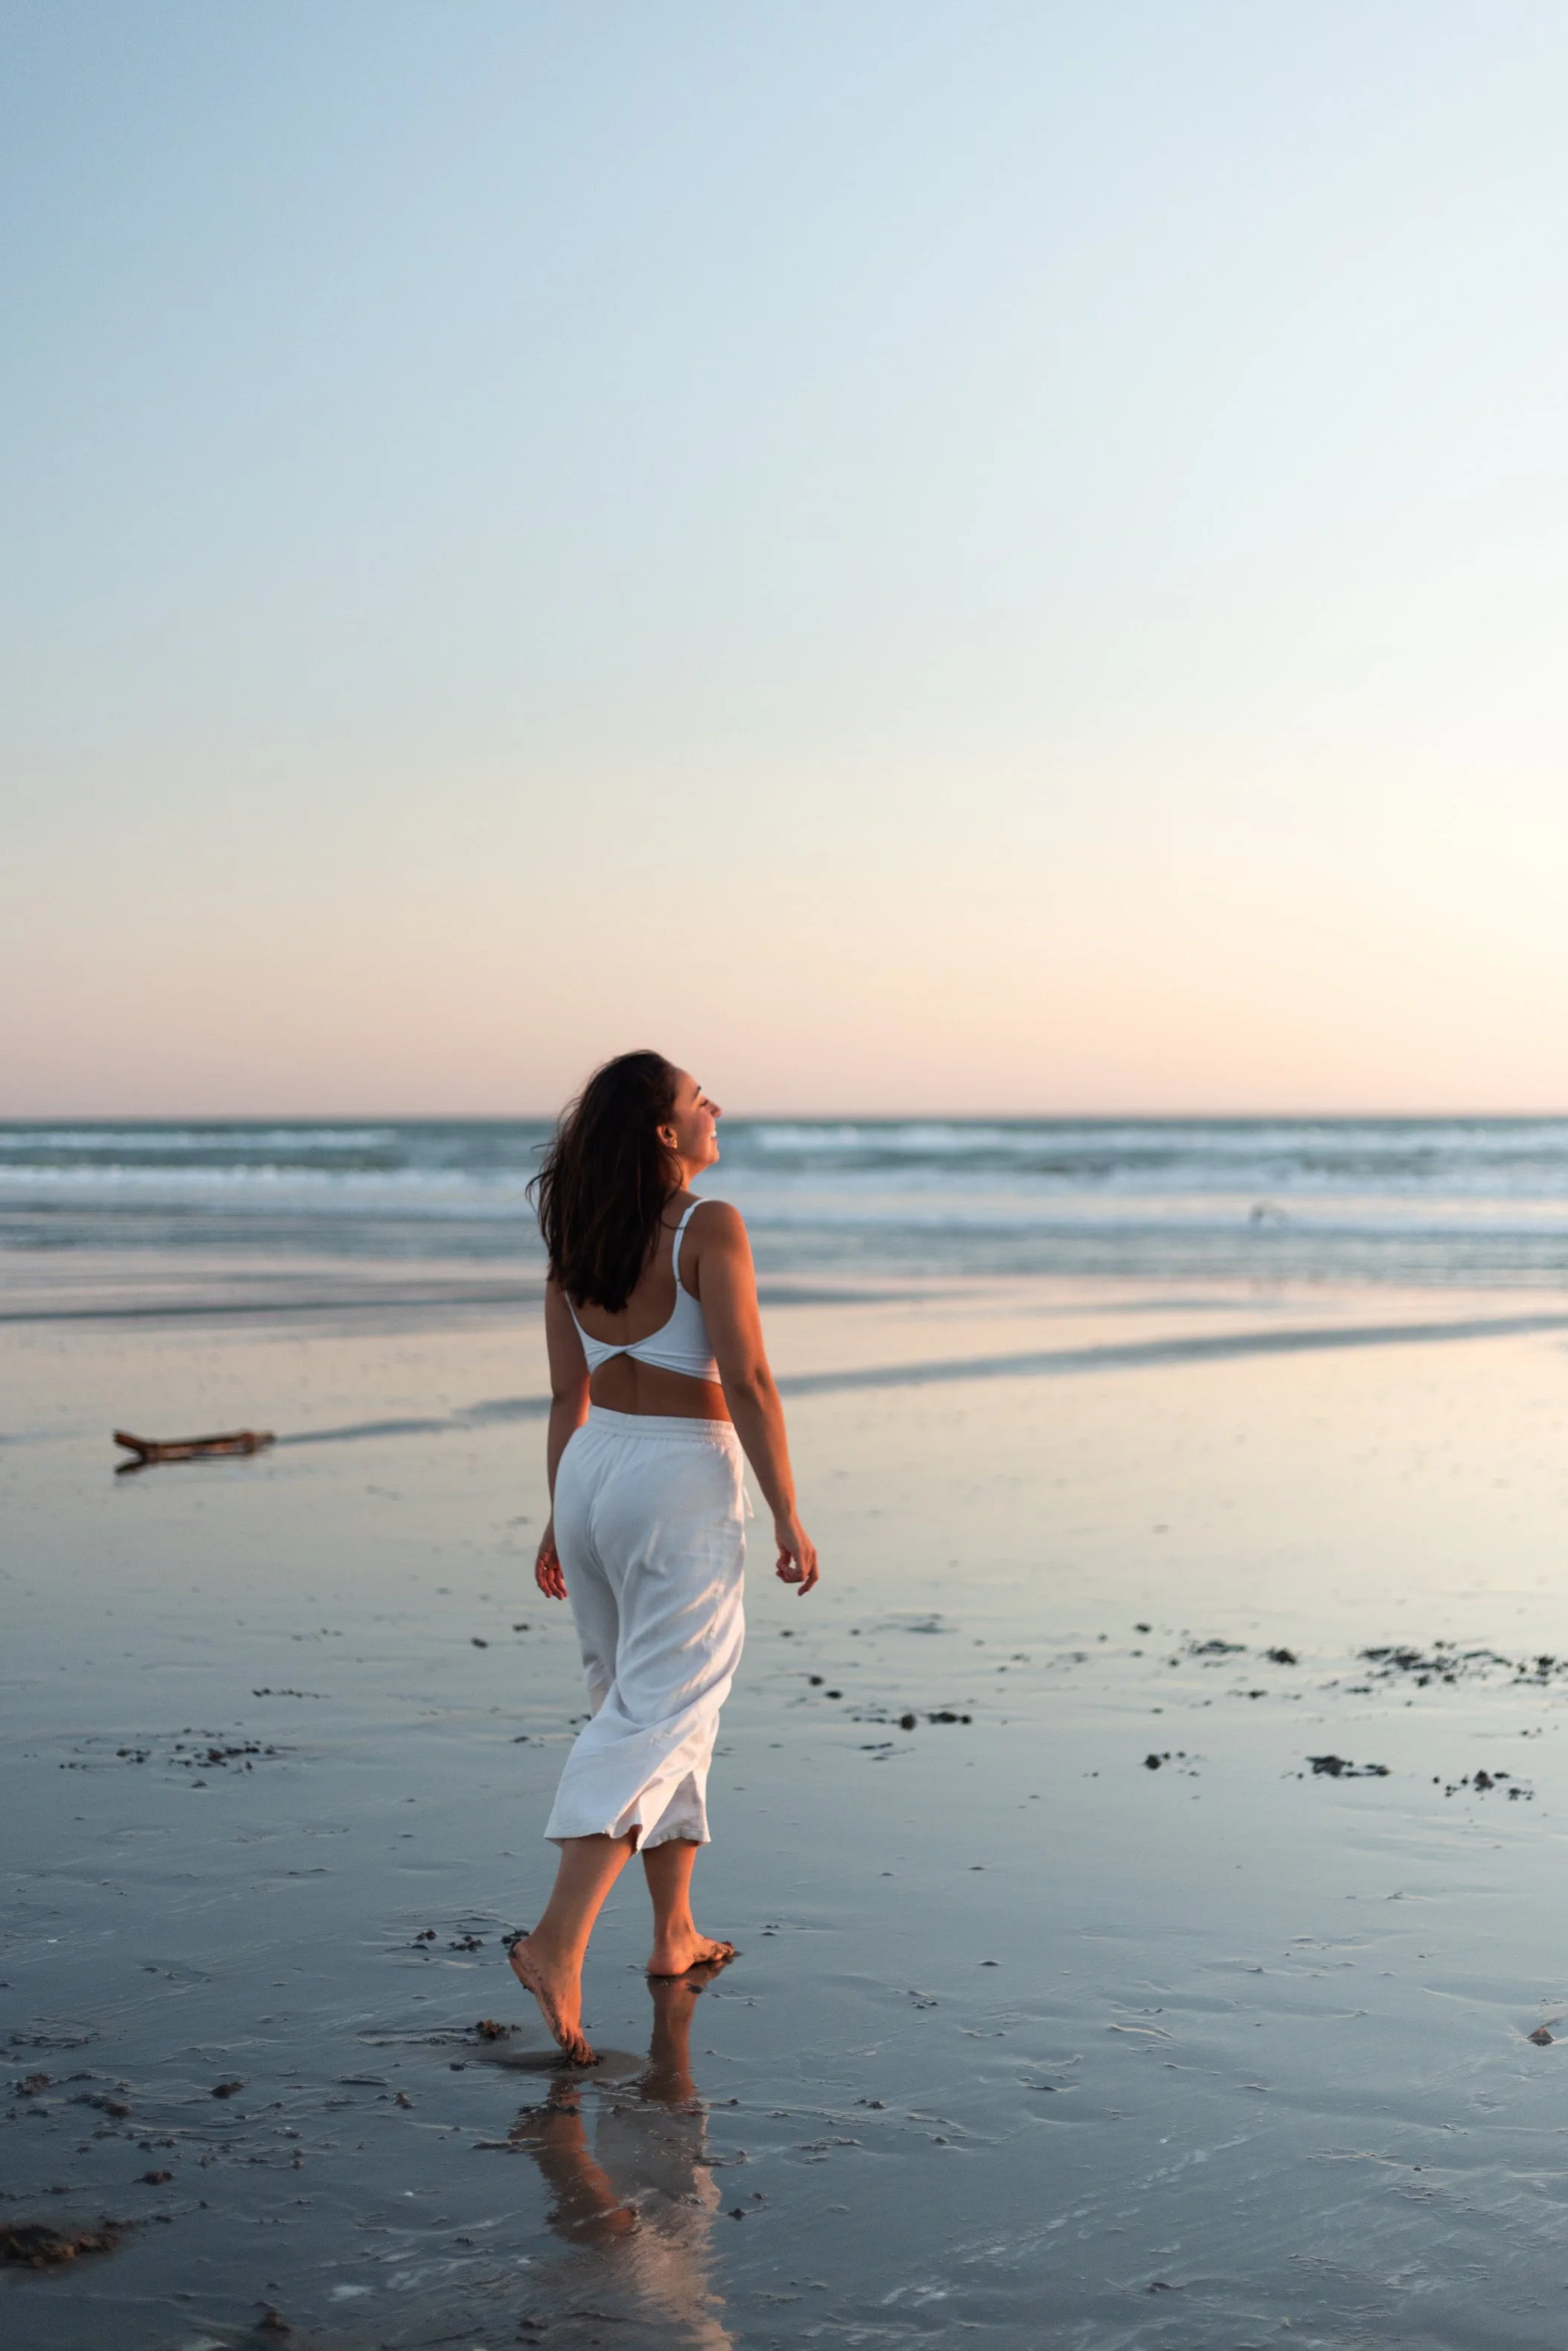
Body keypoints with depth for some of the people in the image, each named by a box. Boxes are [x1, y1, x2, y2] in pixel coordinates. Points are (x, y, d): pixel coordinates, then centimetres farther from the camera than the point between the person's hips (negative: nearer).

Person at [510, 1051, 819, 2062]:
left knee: (644, 1700, 18)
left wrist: (562, 1520, 18)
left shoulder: (577, 1239, 6)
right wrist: (788, 1517, -11)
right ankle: (559, 1941, -17)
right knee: (657, 1719, -5)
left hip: (593, 1474, 7)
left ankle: (677, 1931, 26)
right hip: (683, 1483, -7)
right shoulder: (710, 1229, -13)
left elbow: (569, 1395, 11)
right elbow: (748, 1384, -16)